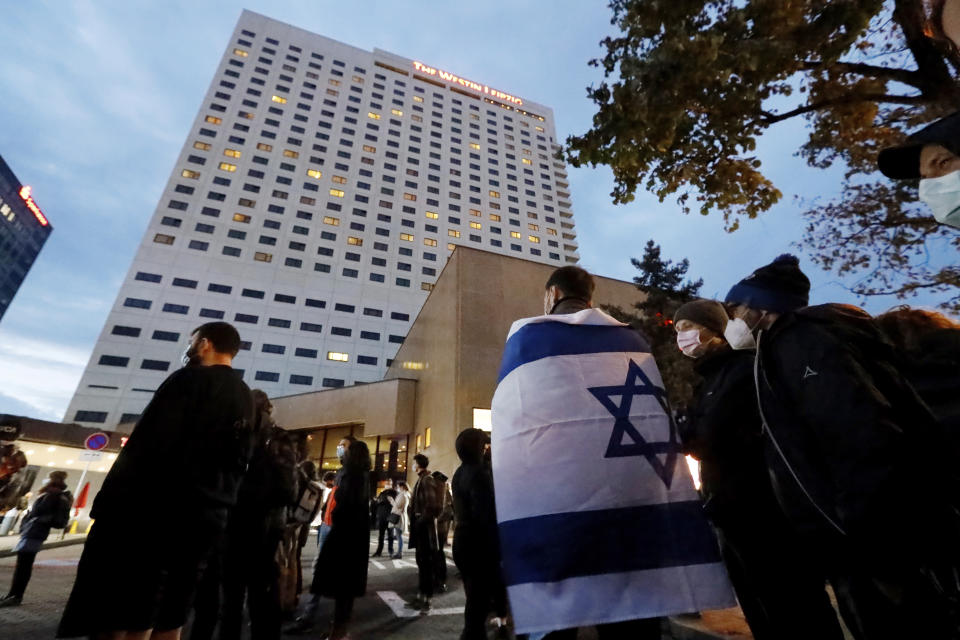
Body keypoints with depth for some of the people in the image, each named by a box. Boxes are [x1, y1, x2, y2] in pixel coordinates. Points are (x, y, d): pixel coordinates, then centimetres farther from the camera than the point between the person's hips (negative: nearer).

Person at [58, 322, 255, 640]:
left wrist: (109, 501, -9)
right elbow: (238, 466, 11)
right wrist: (215, 504, 15)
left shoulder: (190, 379, -6)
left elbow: (147, 443, -15)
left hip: (154, 511, -7)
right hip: (206, 519, 7)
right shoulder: (246, 400, 13)